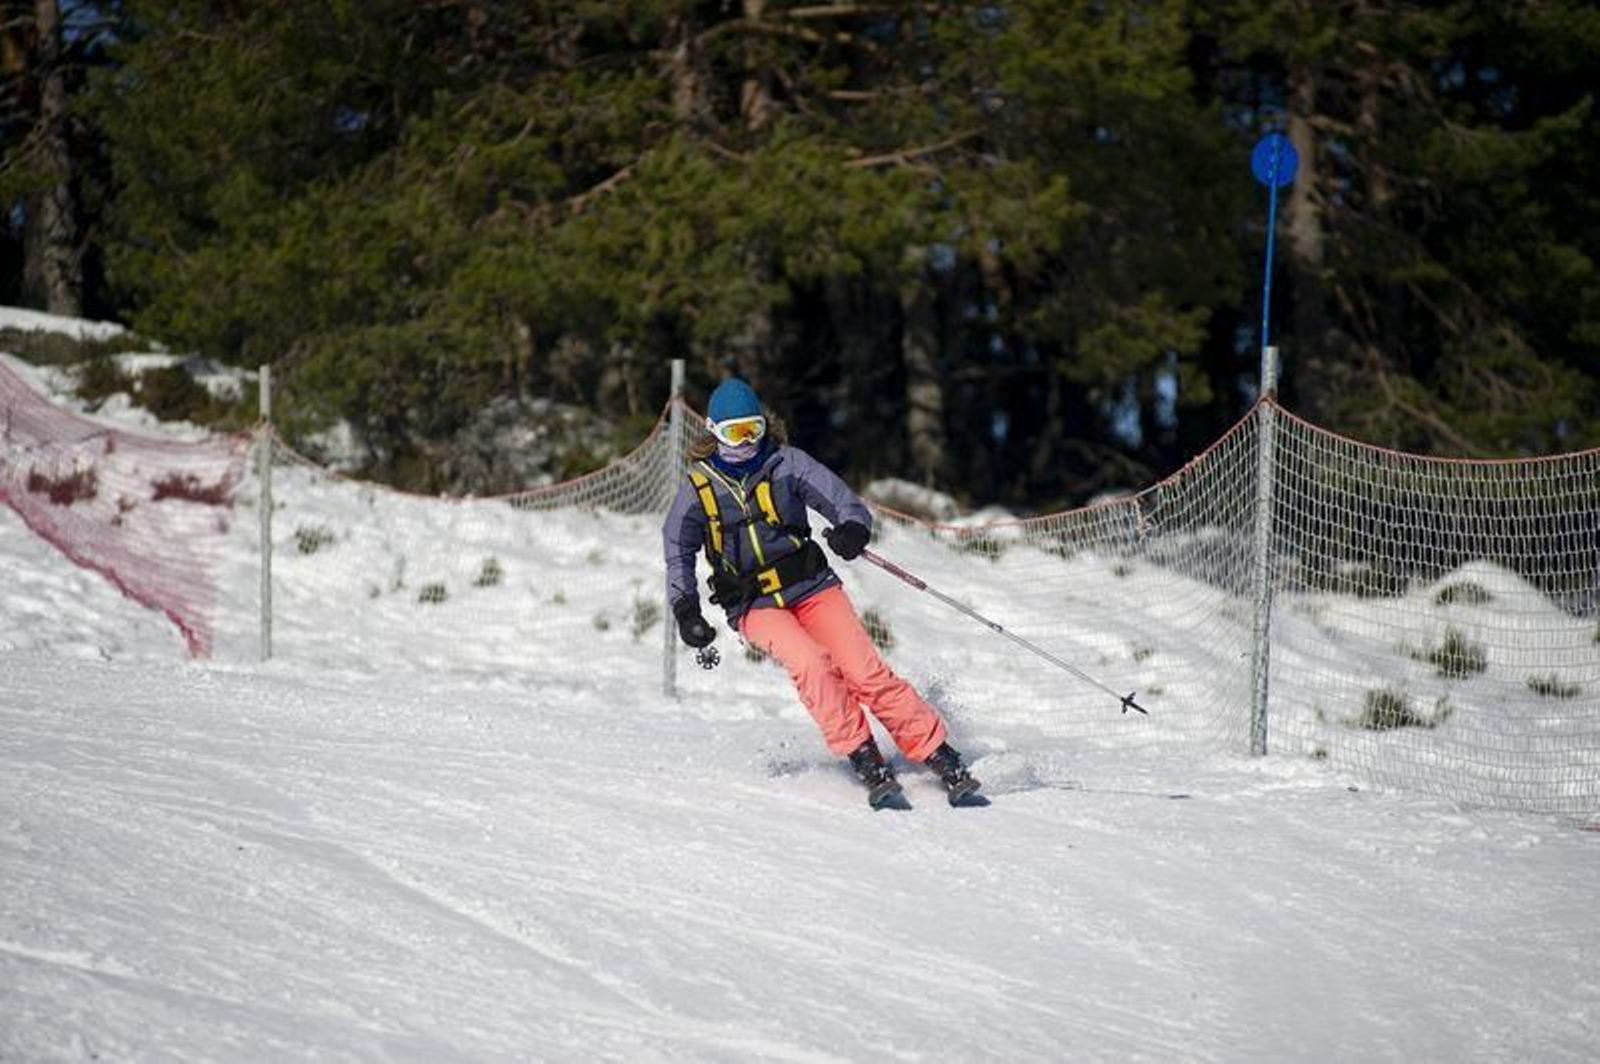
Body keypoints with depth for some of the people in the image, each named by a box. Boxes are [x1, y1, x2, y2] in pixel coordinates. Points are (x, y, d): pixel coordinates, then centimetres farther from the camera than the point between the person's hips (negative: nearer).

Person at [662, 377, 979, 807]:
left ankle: (947, 764, -14)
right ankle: (868, 766, -25)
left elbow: (845, 502, -3)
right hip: (754, 605, -1)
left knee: (865, 671, -15)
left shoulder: (786, 463, 1)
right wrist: (686, 610, -8)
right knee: (811, 664, -29)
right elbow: (679, 552, 7)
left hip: (811, 586, 1)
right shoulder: (698, 486, 2)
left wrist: (852, 529, -27)